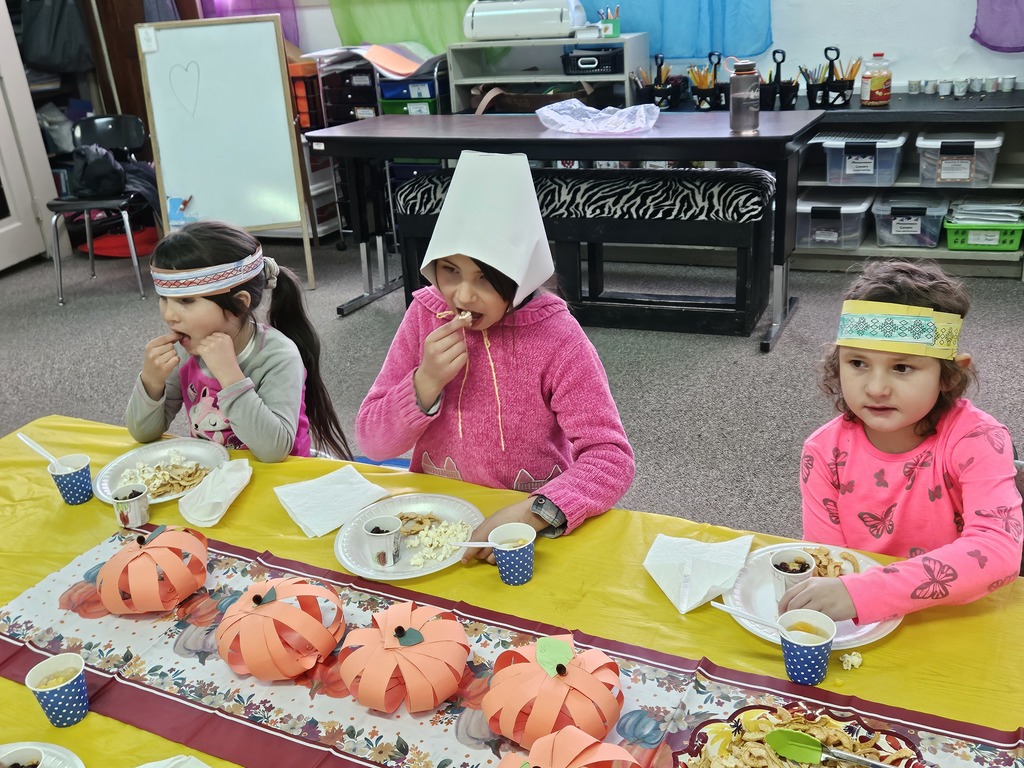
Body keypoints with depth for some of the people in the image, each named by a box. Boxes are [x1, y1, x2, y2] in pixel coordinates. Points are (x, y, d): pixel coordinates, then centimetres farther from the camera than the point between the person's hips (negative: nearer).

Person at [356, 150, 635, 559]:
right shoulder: (425, 315, -5)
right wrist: (426, 383, -21)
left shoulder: (556, 337, -15)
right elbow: (372, 441, -3)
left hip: (531, 529, -2)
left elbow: (611, 457, -18)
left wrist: (530, 515, -34)